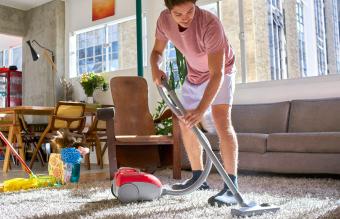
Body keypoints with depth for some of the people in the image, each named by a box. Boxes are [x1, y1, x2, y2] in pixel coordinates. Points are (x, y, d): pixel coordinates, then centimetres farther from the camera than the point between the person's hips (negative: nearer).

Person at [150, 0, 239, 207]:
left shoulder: (210, 24, -37)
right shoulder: (164, 20, -19)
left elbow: (217, 74, -42)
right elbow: (157, 51, -3)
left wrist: (201, 109, -52)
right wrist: (155, 68, -26)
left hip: (220, 72, -6)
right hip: (194, 74, 7)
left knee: (221, 119, -27)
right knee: (186, 124, 9)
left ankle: (232, 186, -29)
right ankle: (198, 177, 24)